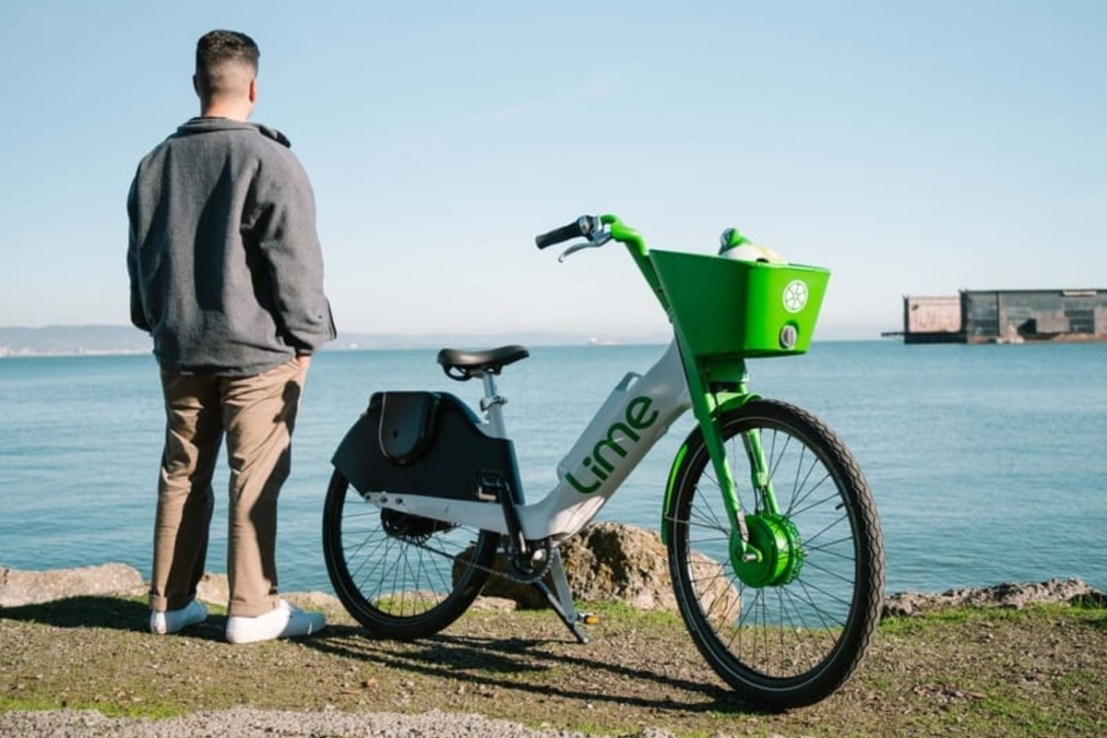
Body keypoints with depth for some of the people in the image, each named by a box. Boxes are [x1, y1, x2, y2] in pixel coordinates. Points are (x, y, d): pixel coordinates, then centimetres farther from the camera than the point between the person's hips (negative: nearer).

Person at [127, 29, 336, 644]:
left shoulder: (156, 162, 13)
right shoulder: (267, 160, -10)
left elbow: (141, 255, 19)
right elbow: (294, 260, -13)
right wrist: (305, 334, -5)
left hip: (180, 347, 7)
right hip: (256, 346, -6)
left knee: (181, 473, 13)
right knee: (255, 478, -2)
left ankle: (170, 603, 19)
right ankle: (252, 609, 2)